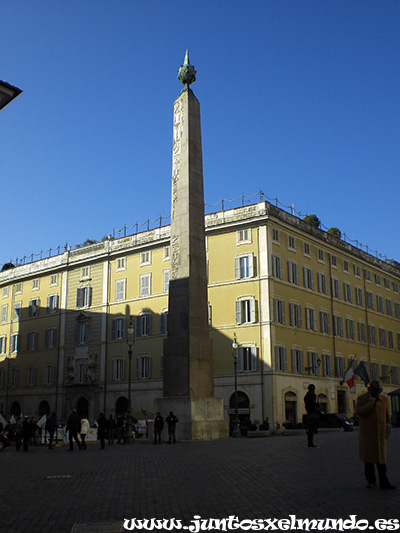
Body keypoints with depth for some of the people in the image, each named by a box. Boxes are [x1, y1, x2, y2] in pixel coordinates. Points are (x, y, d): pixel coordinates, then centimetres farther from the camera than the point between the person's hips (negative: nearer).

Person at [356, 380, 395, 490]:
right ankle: (370, 480, 15)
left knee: (381, 457, 1)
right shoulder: (361, 399, 1)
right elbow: (359, 412, -13)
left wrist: (387, 427, 13)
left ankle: (384, 482, 4)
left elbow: (387, 415, 17)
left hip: (380, 434, 2)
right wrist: (371, 404, -17)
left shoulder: (384, 400, 10)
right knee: (368, 457, 4)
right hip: (367, 434, -2)